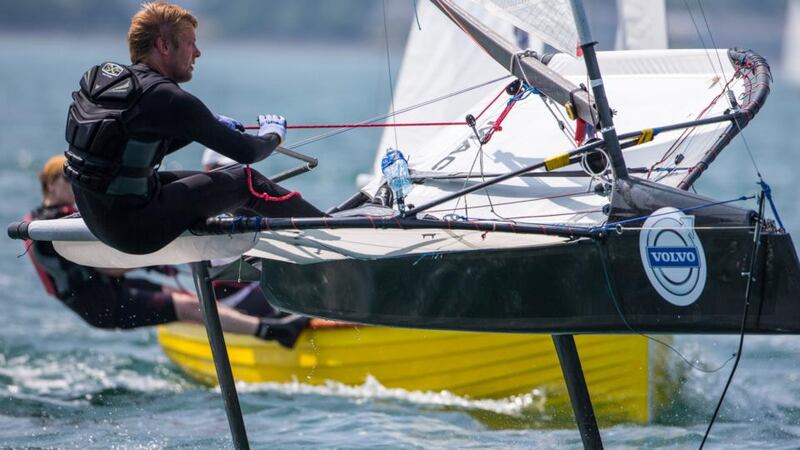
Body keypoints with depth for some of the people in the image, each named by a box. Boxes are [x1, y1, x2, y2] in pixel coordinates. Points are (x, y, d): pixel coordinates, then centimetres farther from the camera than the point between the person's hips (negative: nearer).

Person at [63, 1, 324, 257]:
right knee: (246, 181, 2)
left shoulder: (101, 78, 6)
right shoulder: (168, 99, -19)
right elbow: (247, 152, -10)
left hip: (94, 219, 9)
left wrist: (209, 127, 19)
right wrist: (273, 135, 12)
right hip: (135, 231, -9)